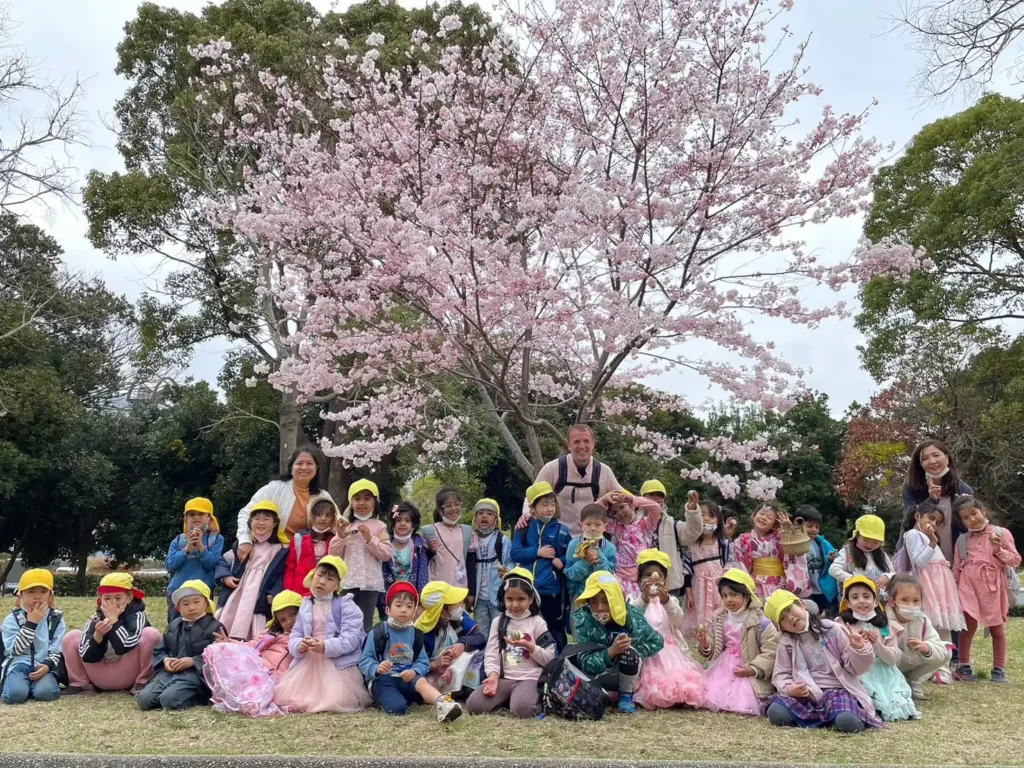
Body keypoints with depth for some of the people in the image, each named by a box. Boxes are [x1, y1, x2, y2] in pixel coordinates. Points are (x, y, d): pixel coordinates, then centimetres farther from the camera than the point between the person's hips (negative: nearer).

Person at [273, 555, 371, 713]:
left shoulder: (346, 605, -6)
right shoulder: (306, 606, 11)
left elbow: (351, 638, -15)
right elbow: (295, 635, 7)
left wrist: (326, 647, -28)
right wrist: (299, 645, -17)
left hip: (339, 663, -5)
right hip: (308, 661, 5)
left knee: (335, 701, -22)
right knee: (284, 697, -7)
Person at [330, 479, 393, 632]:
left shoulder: (379, 526, 3)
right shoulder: (346, 526, 9)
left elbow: (386, 554, -5)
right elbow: (333, 555, 7)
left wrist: (370, 539, -14)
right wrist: (340, 537, -8)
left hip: (370, 583, -2)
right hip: (347, 582, 2)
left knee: (365, 623, 3)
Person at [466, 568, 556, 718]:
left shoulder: (537, 622, 3)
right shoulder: (498, 622, 11)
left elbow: (549, 659, 1)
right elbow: (491, 654, 4)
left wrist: (529, 646, -15)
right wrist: (493, 676, -15)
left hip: (530, 679, -3)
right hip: (504, 678, 3)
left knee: (521, 709, -35)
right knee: (474, 704, -21)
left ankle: (535, 700, 0)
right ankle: (508, 698, 5)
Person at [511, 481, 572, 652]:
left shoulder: (561, 531, 2)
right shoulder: (524, 529, 3)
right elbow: (515, 553, -4)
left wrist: (563, 561, -12)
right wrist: (538, 552, -12)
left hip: (552, 589, -1)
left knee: (556, 631, 6)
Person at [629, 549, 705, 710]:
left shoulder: (671, 600, 11)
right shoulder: (636, 600, 5)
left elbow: (678, 620, -13)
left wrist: (665, 600, -34)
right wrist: (644, 598, -38)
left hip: (670, 651, 3)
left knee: (683, 683, -19)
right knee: (652, 684, -27)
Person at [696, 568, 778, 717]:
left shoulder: (760, 622, -9)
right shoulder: (718, 620, 7)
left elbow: (770, 652, -13)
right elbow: (713, 651, 14)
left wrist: (753, 669, -21)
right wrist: (705, 645, -9)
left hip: (749, 674, -4)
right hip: (723, 670, 5)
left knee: (743, 703, -22)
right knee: (711, 699, -11)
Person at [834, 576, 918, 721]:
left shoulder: (885, 625, 5)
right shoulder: (843, 624, -2)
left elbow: (893, 659, 2)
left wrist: (877, 644, -16)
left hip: (884, 675, 3)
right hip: (858, 675, -3)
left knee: (902, 705, -17)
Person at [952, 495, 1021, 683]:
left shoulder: (1001, 533, 1)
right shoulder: (962, 540, 8)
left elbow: (1015, 561, 0)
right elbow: (957, 569, 10)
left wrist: (999, 550, -15)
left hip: (993, 586, -1)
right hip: (969, 586, 1)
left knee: (997, 627, 8)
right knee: (969, 625, -2)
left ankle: (999, 669, 17)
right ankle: (964, 666, 7)